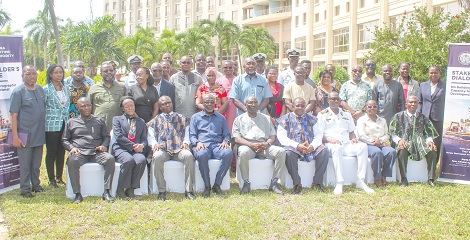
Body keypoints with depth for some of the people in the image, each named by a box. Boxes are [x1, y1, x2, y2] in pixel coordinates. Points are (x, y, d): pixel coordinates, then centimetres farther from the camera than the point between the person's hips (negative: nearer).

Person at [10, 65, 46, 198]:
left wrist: (43, 130, 13)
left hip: (39, 134, 5)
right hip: (25, 135, -5)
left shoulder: (40, 90, 7)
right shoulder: (18, 91, -10)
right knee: (25, 164, 4)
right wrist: (15, 137, -15)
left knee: (36, 163, 17)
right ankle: (25, 188, 16)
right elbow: (13, 115, -12)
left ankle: (36, 184, 31)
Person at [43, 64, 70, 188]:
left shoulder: (65, 88, 13)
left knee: (62, 151, 10)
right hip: (52, 125, -5)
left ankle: (59, 177, 21)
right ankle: (51, 179, 12)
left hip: (64, 124, 5)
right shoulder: (46, 89, -5)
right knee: (51, 152, 2)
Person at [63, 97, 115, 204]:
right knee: (72, 161, -36)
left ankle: (106, 192, -29)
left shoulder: (99, 121, 24)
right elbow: (65, 140, 17)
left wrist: (104, 145, 0)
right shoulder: (71, 122, 20)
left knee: (110, 159, -31)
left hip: (97, 153, 1)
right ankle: (77, 194, -30)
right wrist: (71, 148, -4)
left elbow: (106, 136, 22)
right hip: (79, 153, -1)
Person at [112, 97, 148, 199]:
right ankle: (120, 189, -20)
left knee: (141, 160, -33)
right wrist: (133, 146, -10)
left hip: (137, 149, 2)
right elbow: (119, 136, 0)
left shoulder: (141, 122, 26)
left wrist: (142, 145, -9)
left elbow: (144, 139, 16)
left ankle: (131, 188, -20)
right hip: (121, 149, -2)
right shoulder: (117, 119, 16)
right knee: (129, 160, -36)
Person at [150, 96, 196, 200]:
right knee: (157, 157, -37)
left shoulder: (182, 118, 26)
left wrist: (185, 142, -4)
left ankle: (188, 190, -28)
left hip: (179, 148, 0)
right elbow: (151, 136, 17)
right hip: (162, 149, 0)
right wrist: (155, 144, -5)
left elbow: (187, 133, 17)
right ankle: (162, 191, -26)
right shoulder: (156, 120, 26)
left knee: (189, 156, -34)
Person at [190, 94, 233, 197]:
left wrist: (225, 141, -2)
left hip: (217, 146, 2)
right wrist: (197, 142, -10)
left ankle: (217, 184, -25)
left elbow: (227, 134, 21)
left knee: (228, 153, -34)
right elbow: (192, 135, 12)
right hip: (202, 146, -2)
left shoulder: (221, 118, 26)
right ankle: (207, 186, -24)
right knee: (202, 155, -39)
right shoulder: (196, 117, 21)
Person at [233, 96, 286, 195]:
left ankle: (273, 183, -20)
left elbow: (273, 136, 15)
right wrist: (251, 145, -15)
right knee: (243, 153, -39)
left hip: (264, 146, 3)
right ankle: (246, 183, -23)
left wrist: (266, 144, -9)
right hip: (247, 145, -3)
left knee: (281, 151, -25)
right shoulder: (239, 119, 15)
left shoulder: (266, 118, 24)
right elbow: (236, 138, 2)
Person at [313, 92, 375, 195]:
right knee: (337, 148, -40)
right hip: (331, 145, -4)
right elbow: (318, 136, 0)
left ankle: (360, 181, -25)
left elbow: (351, 132, 25)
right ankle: (339, 183, -41)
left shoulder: (346, 114, 25)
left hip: (347, 144, 5)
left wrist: (353, 138, 1)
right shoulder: (322, 115, 10)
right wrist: (329, 140, -17)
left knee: (363, 146, -24)